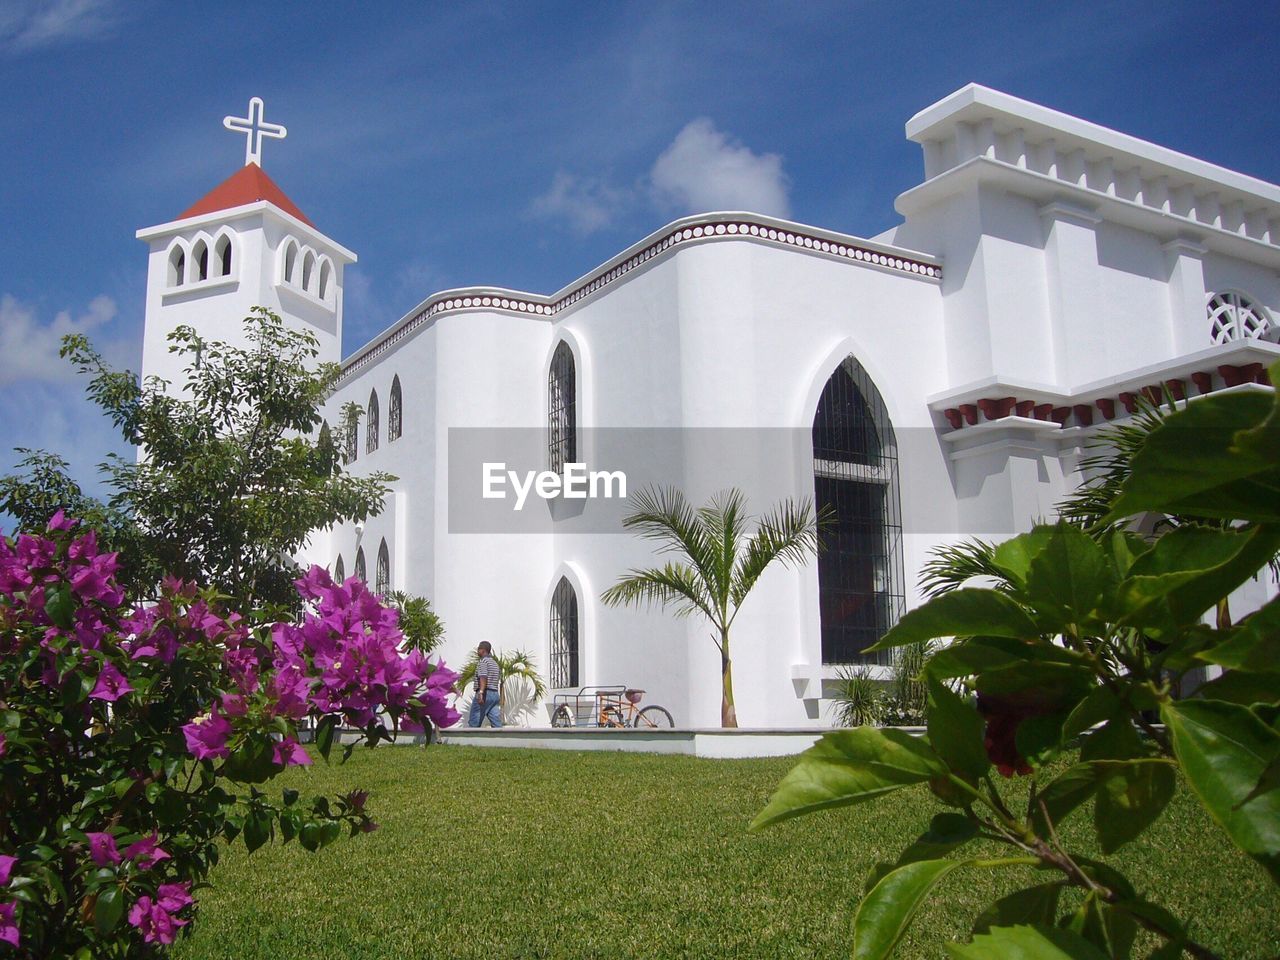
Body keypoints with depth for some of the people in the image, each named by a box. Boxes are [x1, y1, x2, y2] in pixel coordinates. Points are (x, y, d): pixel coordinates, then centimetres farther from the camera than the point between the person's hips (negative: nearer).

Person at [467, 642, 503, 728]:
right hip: (495, 694, 8)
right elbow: (500, 682, 23)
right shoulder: (495, 663, 21)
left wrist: (481, 693, -34)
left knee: (474, 724, 0)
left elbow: (483, 678, -23)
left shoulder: (483, 661, -6)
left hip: (485, 693, -8)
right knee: (497, 723, -1)